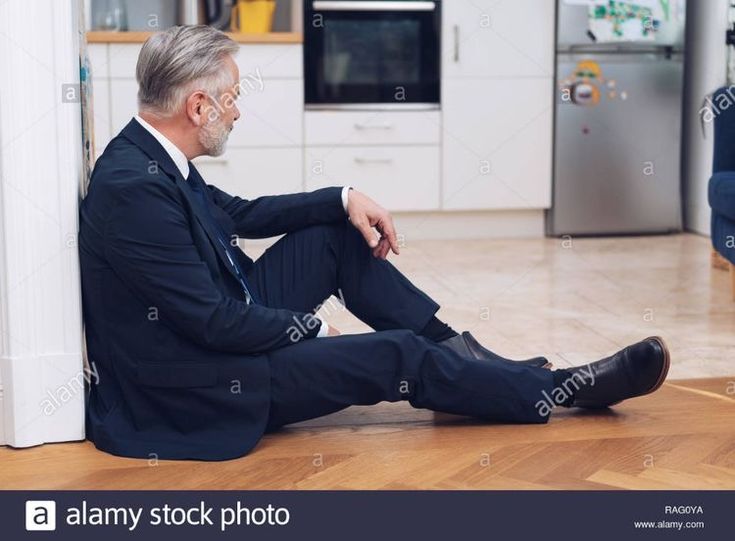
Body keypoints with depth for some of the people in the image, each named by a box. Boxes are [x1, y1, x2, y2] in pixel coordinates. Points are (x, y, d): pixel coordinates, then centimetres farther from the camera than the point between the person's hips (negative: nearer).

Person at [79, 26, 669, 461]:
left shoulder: (154, 157, 1)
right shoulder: (134, 187, -28)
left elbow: (239, 213, 16)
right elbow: (216, 323, -26)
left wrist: (344, 198, 5)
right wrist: (312, 328, -10)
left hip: (221, 329, 9)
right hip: (194, 390, -9)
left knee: (339, 234, 8)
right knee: (398, 356, -9)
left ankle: (465, 355, 14)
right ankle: (564, 388, 9)